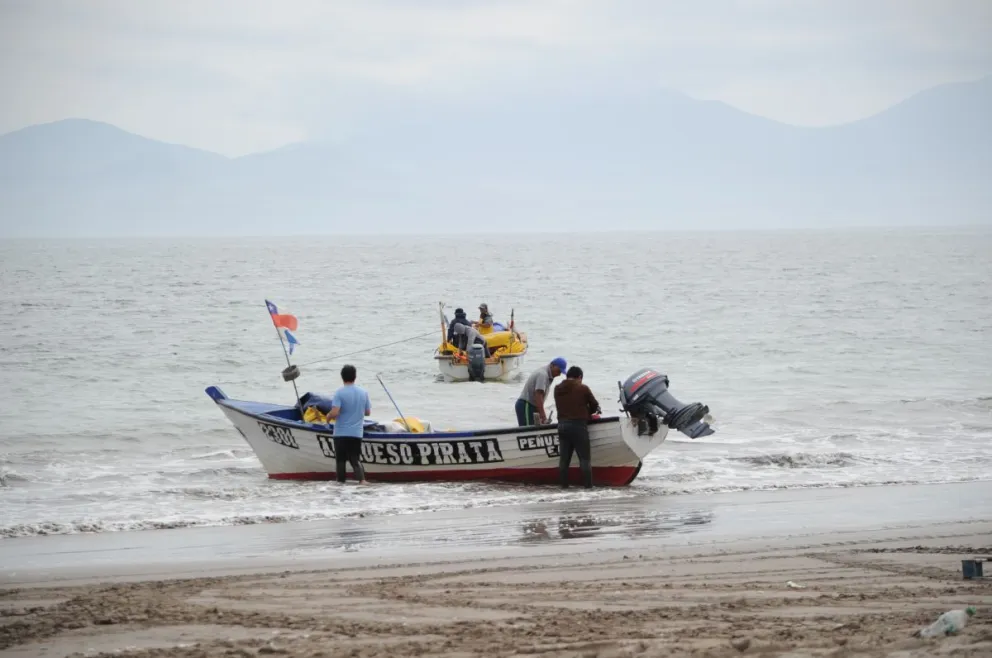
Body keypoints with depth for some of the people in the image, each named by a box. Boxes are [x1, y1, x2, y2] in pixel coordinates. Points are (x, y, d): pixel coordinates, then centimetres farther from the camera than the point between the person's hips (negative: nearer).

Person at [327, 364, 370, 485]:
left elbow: (334, 412, -20)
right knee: (355, 459, 7)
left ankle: (341, 481, 10)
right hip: (357, 433, 3)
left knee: (340, 459, 8)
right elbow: (368, 412, 11)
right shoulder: (363, 392, 2)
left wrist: (328, 416, 2)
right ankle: (361, 479, -14)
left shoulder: (339, 393, -12)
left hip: (341, 433, -3)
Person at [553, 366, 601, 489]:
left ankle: (564, 484, 8)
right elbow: (594, 406, 4)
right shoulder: (583, 388, -4)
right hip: (578, 425, -5)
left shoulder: (558, 389, 9)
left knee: (564, 458, 9)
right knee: (584, 458, -1)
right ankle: (587, 485, -4)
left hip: (562, 425, 5)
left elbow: (559, 406, 12)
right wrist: (586, 412, 23)